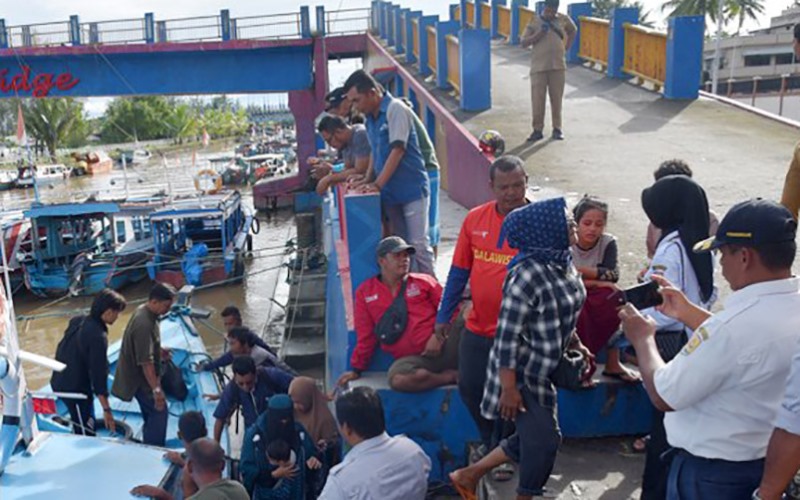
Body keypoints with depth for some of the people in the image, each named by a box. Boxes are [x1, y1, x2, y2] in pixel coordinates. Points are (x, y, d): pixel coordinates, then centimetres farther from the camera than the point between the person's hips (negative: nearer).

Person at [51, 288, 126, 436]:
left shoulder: (77, 320, 0)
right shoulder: (98, 336, -25)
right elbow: (99, 374, -26)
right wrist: (106, 409, -23)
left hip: (60, 381, 9)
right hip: (75, 387, -9)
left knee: (81, 429, 23)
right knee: (86, 434, -2)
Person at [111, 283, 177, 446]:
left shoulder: (144, 311, 0)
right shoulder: (144, 324, -32)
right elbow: (145, 361, -32)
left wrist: (159, 351, 9)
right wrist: (156, 389, -31)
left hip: (139, 375, 10)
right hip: (141, 379, -10)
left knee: (150, 413, 20)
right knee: (159, 412, -3)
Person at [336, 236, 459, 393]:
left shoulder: (423, 281, 13)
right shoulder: (365, 292, 14)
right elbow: (366, 336, 17)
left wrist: (438, 334, -8)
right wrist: (357, 369, 16)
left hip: (444, 347, -1)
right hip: (415, 359, 1)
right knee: (397, 379, -37)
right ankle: (452, 376, -16)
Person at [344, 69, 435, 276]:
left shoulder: (395, 109, -13)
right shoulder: (370, 117, 10)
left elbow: (397, 150, -19)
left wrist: (377, 184, -21)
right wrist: (367, 180, 9)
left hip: (411, 189, -8)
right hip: (390, 191, 8)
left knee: (418, 243, -5)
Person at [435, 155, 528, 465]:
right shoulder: (475, 219, -2)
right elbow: (459, 270, 5)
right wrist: (444, 316, 8)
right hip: (477, 326, 4)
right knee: (469, 387, 12)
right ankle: (490, 441, 40)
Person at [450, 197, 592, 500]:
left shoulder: (563, 262, 1)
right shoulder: (527, 274, -26)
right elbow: (507, 334, -25)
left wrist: (576, 346, 19)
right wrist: (509, 388, -24)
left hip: (543, 370, 9)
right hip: (522, 373, -9)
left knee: (533, 437, 18)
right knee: (544, 439, 0)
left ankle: (468, 475, 33)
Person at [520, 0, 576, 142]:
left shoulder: (563, 19, 7)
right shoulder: (534, 22, 1)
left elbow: (573, 30, 26)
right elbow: (523, 43, -3)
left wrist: (566, 47, 15)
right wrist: (539, 34, -16)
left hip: (558, 66, 2)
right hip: (538, 67, -2)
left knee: (557, 98, 5)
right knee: (537, 99, -4)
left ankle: (557, 128, 15)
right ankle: (538, 129, 3)